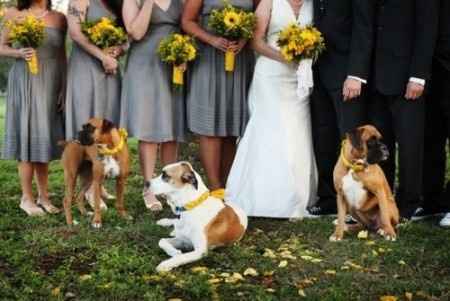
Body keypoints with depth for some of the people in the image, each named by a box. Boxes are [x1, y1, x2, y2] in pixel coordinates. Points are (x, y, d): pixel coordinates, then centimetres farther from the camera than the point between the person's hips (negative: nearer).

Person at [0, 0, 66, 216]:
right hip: (25, 83, -2)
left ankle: (43, 196, 14)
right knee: (28, 135, -3)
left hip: (51, 84, 3)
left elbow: (62, 56, 9)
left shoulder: (59, 18, 8)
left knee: (44, 137, 6)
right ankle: (27, 198, 4)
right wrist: (19, 53, -17)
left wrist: (64, 87, 4)